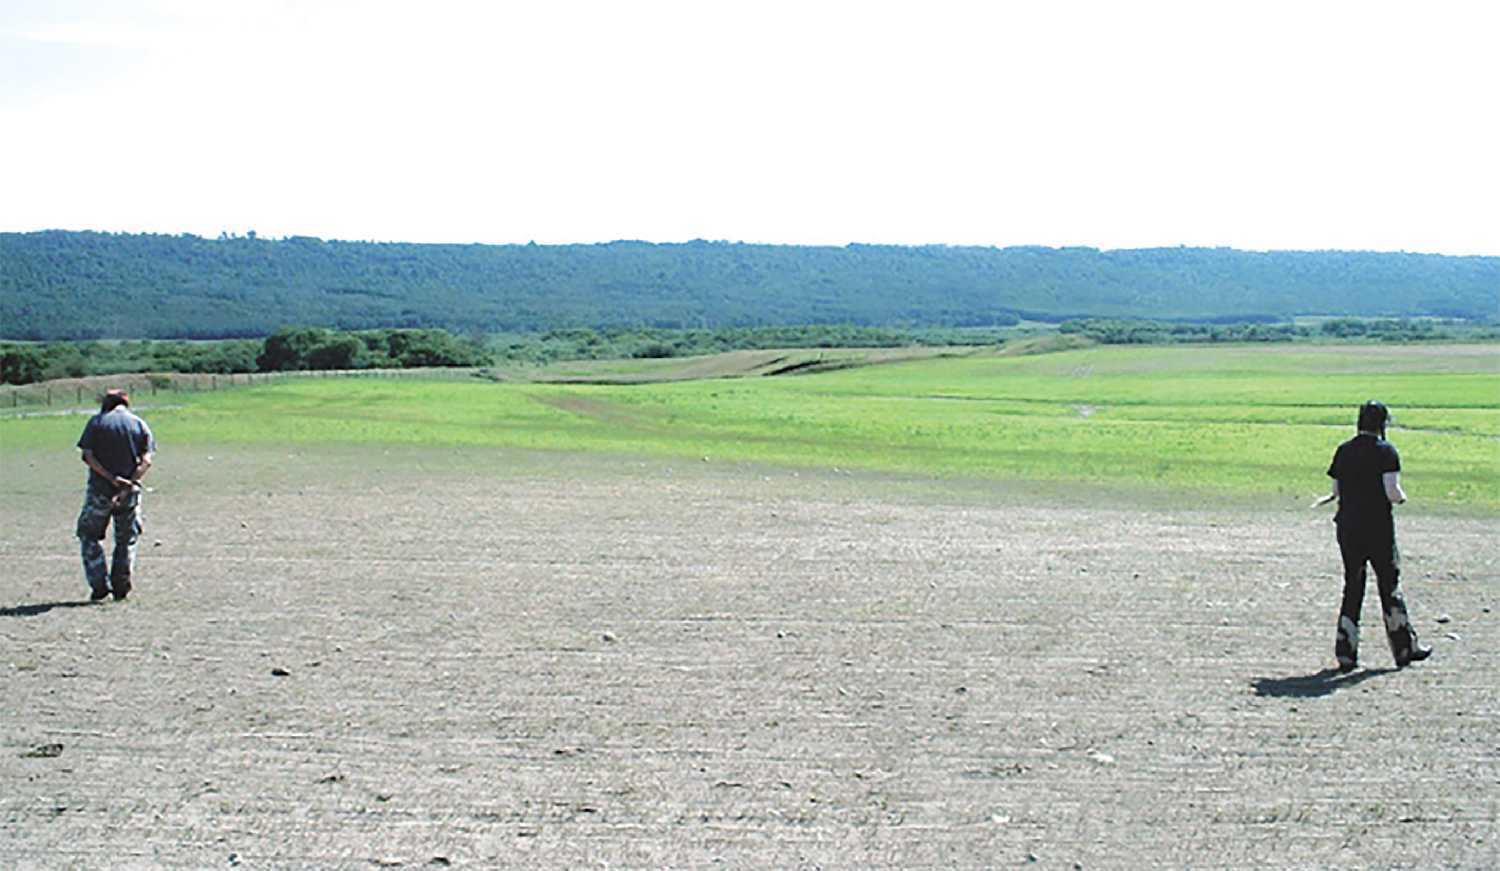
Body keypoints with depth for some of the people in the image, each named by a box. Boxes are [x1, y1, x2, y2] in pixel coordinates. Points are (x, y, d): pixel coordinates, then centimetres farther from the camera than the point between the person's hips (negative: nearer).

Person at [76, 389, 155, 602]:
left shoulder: (96, 422, 2)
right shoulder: (139, 424, 6)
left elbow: (88, 456, -10)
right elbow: (146, 461, -6)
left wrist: (113, 479, -15)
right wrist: (128, 486, -14)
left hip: (100, 488, -2)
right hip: (130, 490, 2)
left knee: (88, 535, 12)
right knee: (127, 539, 15)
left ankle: (100, 585, 3)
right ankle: (121, 587, 13)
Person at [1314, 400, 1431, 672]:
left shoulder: (1343, 451, 6)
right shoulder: (1386, 451, -9)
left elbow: (1338, 491, 9)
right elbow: (1392, 493, -16)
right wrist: (1402, 497, 4)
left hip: (1347, 527, 4)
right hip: (1378, 528, -4)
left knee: (1352, 587, 9)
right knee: (1390, 586, 8)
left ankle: (1345, 653, 6)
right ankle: (1404, 648, 19)